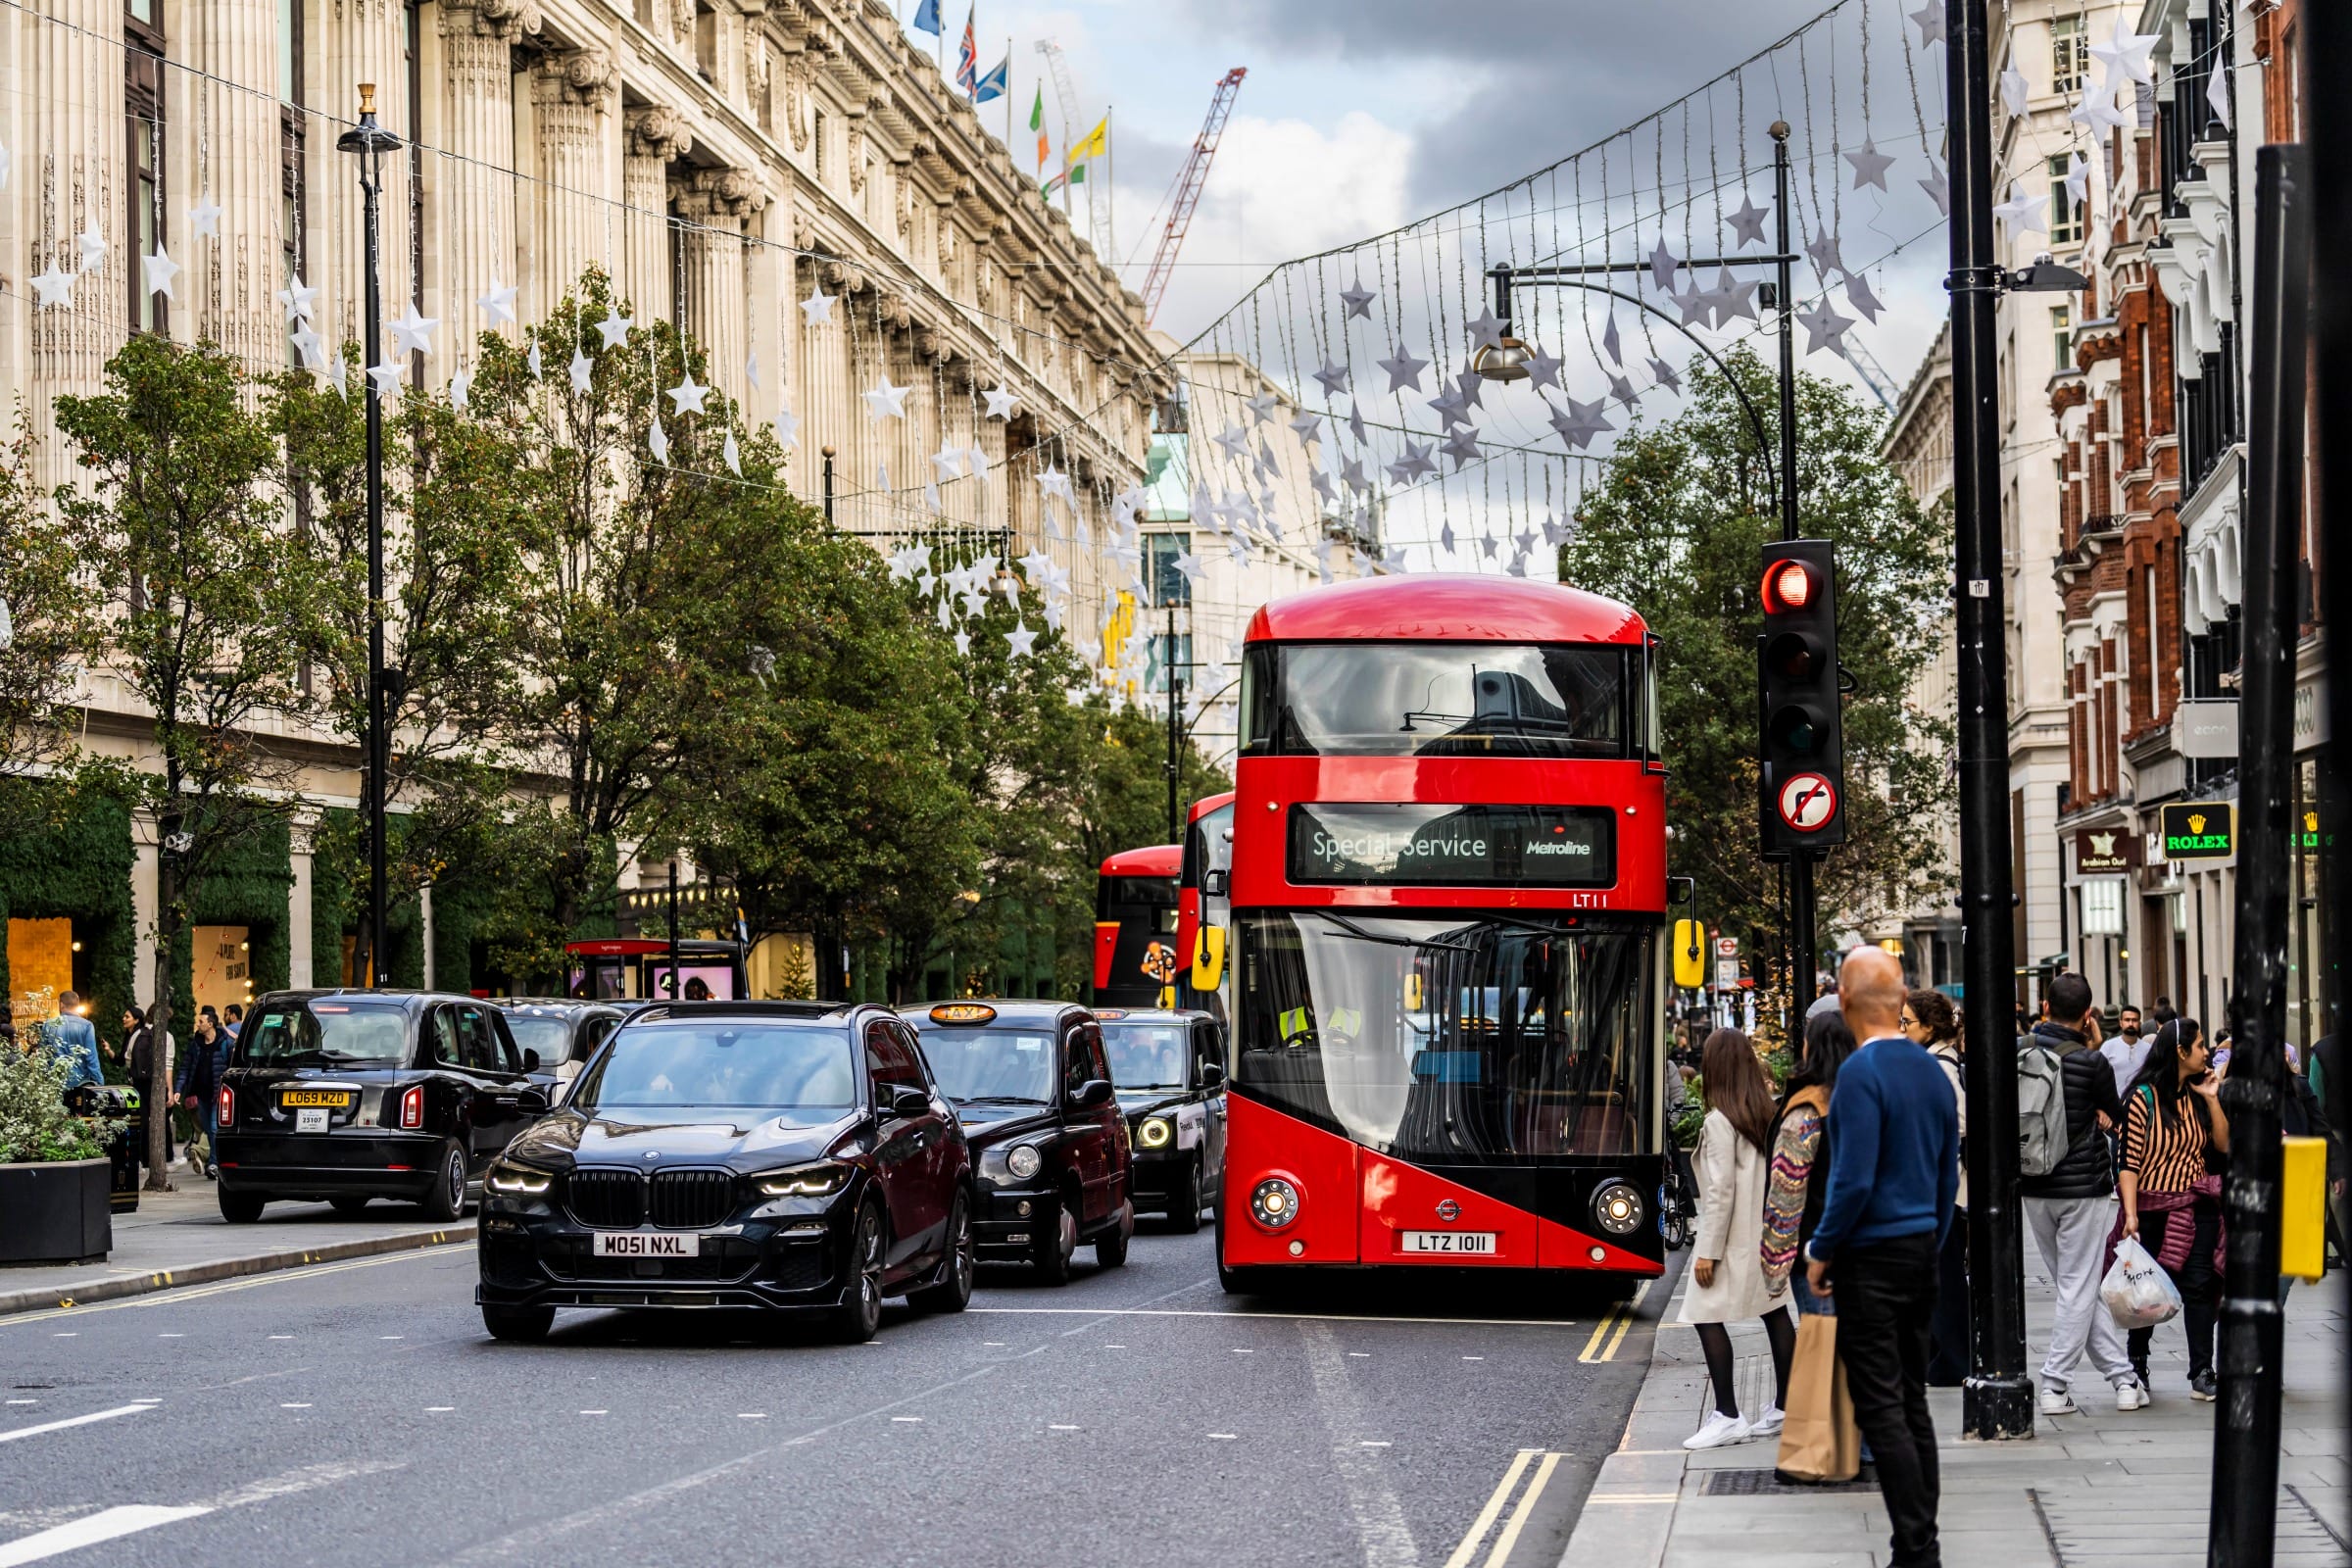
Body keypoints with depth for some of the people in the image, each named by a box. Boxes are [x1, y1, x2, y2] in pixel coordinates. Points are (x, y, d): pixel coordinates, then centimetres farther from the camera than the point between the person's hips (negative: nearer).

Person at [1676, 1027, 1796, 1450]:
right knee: (1775, 1313, 12)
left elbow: (1721, 1191, -17)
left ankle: (1727, 1415, -9)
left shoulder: (1721, 1122, -15)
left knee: (1707, 1316, -5)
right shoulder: (1768, 1114, 6)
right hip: (1769, 1233, 9)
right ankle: (1785, 1407, 19)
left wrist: (1708, 1251, -13)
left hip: (1734, 1236, -8)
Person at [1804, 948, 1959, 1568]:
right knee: (1912, 1401, 13)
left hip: (1871, 1258, -8)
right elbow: (1949, 1173, 14)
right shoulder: (1932, 1070, 8)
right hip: (1922, 1251, 8)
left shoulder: (1861, 1073, -16)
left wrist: (1820, 1252, -9)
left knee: (1881, 1408, -5)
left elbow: (1855, 1179, -20)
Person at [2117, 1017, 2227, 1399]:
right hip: (2154, 1206, -4)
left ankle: (2202, 1374, -4)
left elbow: (2224, 1144, 6)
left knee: (2200, 1285, -4)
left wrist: (2211, 1099, -2)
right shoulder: (2143, 1097, -7)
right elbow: (2129, 1160, -10)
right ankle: (2137, 1363, 26)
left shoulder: (2198, 1095, 10)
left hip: (2198, 1206, 4)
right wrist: (2130, 1214, -17)